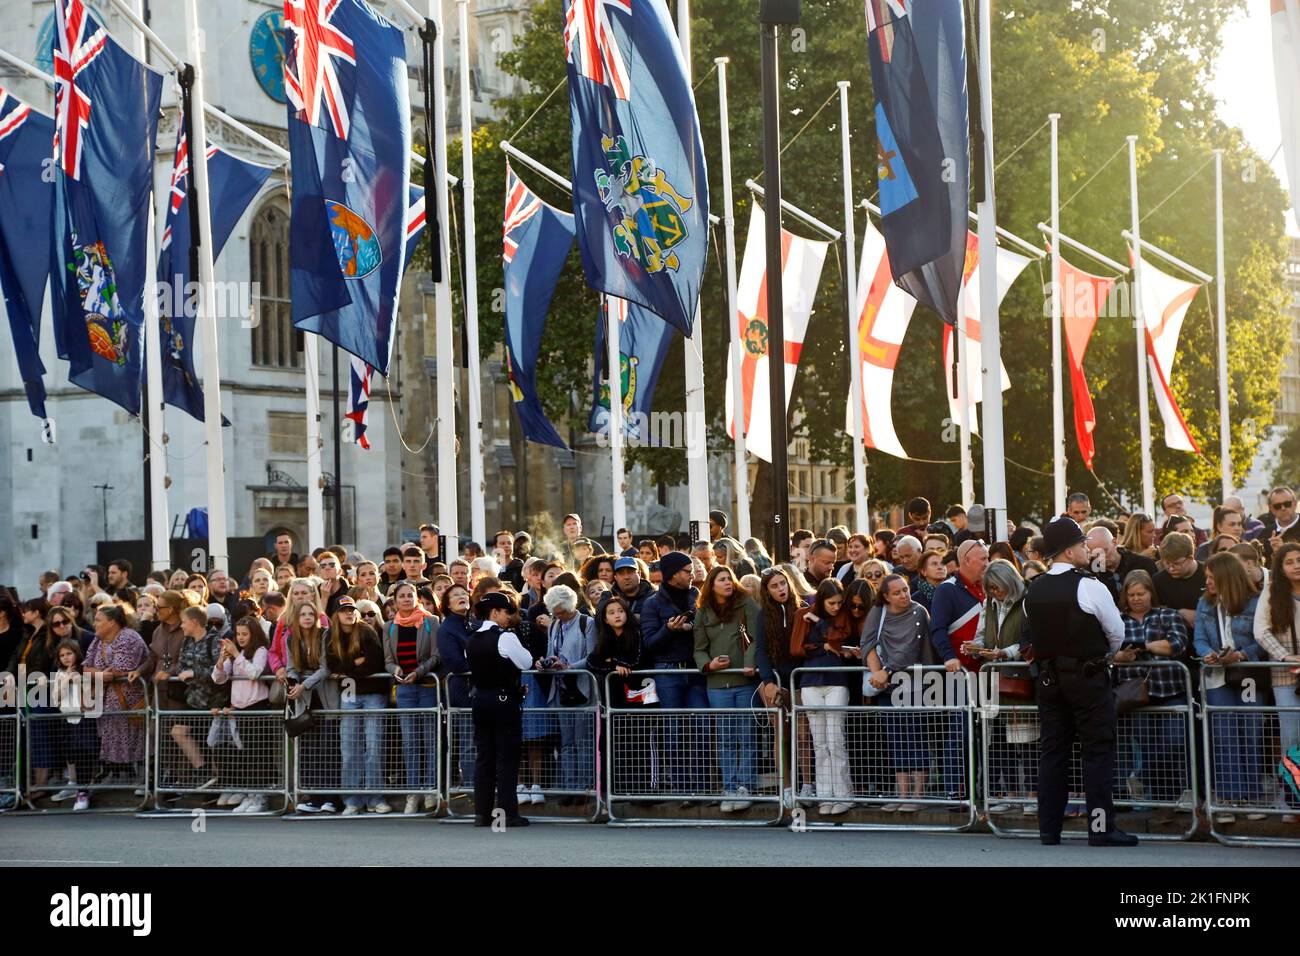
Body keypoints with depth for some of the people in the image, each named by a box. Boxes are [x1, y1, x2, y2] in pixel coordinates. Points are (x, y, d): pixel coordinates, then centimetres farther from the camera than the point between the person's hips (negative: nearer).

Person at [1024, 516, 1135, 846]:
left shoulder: (1033, 591, 5)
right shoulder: (1089, 587, -13)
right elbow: (1117, 635, -5)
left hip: (1048, 678, 6)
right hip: (1088, 678, -6)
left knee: (1052, 751, 9)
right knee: (1098, 751, -1)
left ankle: (1049, 829, 9)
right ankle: (1101, 828, -3)